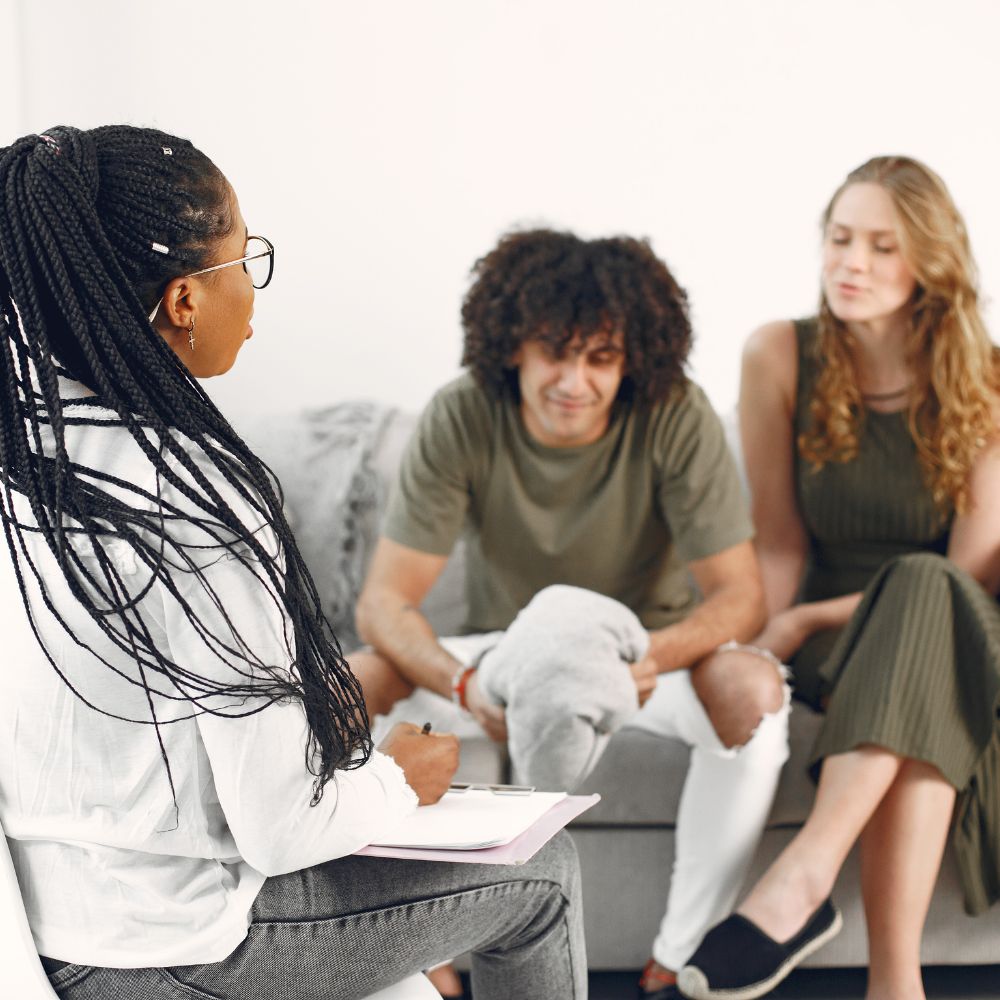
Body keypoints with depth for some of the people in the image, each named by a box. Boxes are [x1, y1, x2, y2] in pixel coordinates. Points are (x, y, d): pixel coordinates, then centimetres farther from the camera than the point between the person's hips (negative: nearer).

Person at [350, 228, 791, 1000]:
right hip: (508, 648, 1)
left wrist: (655, 655, -42)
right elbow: (385, 600, -19)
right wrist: (462, 684, -40)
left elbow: (741, 595, -19)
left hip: (644, 650, -1)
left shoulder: (676, 418, -20)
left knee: (753, 690, -33)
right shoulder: (460, 421, -19)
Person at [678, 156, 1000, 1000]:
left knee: (921, 592, -37)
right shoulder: (781, 359, -3)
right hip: (836, 648, 1)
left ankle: (802, 880, -47)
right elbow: (780, 544, 0)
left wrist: (803, 621, -13)